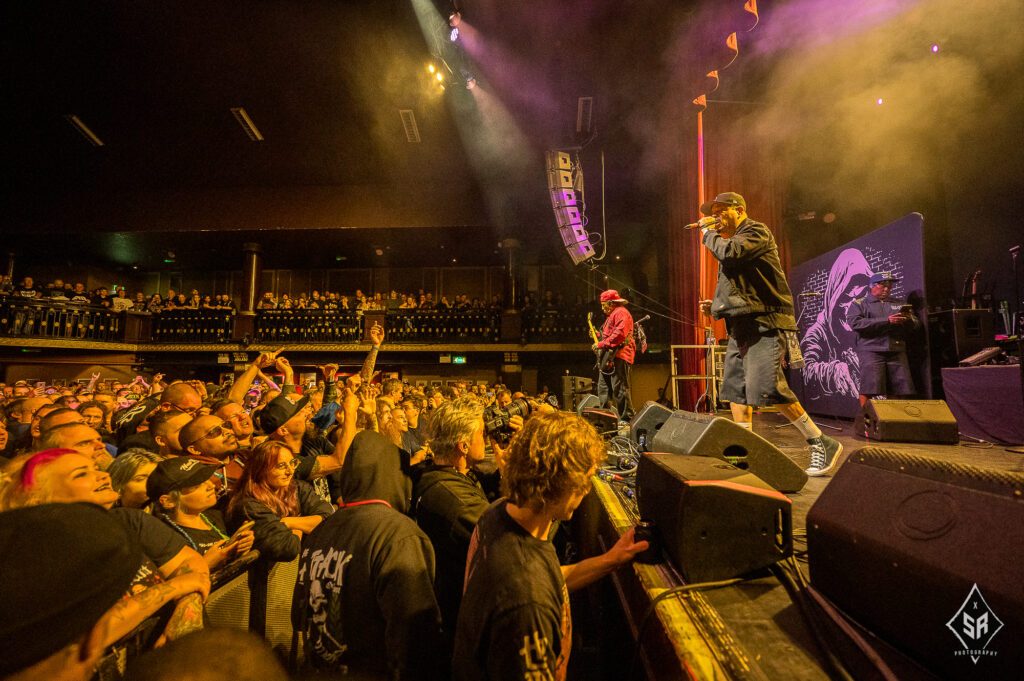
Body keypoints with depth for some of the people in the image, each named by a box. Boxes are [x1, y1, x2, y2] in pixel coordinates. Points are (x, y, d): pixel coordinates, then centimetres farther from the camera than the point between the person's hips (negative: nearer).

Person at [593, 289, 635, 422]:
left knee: (619, 388, -12)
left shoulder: (621, 312, -5)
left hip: (619, 357, -11)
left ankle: (626, 419, -8)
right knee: (603, 388, 10)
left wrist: (601, 344, -18)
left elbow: (620, 334, -20)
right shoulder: (612, 315, 27)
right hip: (609, 358, 11)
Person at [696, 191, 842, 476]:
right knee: (735, 389, 5)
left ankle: (823, 445, 0)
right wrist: (716, 306, 12)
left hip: (765, 324, -9)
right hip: (741, 328, 9)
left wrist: (708, 233, -3)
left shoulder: (757, 231, -1)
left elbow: (729, 252, -23)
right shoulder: (731, 242, 25)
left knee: (767, 388, -17)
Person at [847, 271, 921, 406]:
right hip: (871, 351, -4)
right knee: (869, 390, -12)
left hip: (897, 352, 5)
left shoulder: (900, 303, 24)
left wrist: (908, 320, -5)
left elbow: (916, 323, 20)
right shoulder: (859, 304, 9)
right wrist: (886, 321, -13)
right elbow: (856, 323, -9)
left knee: (900, 391, 1)